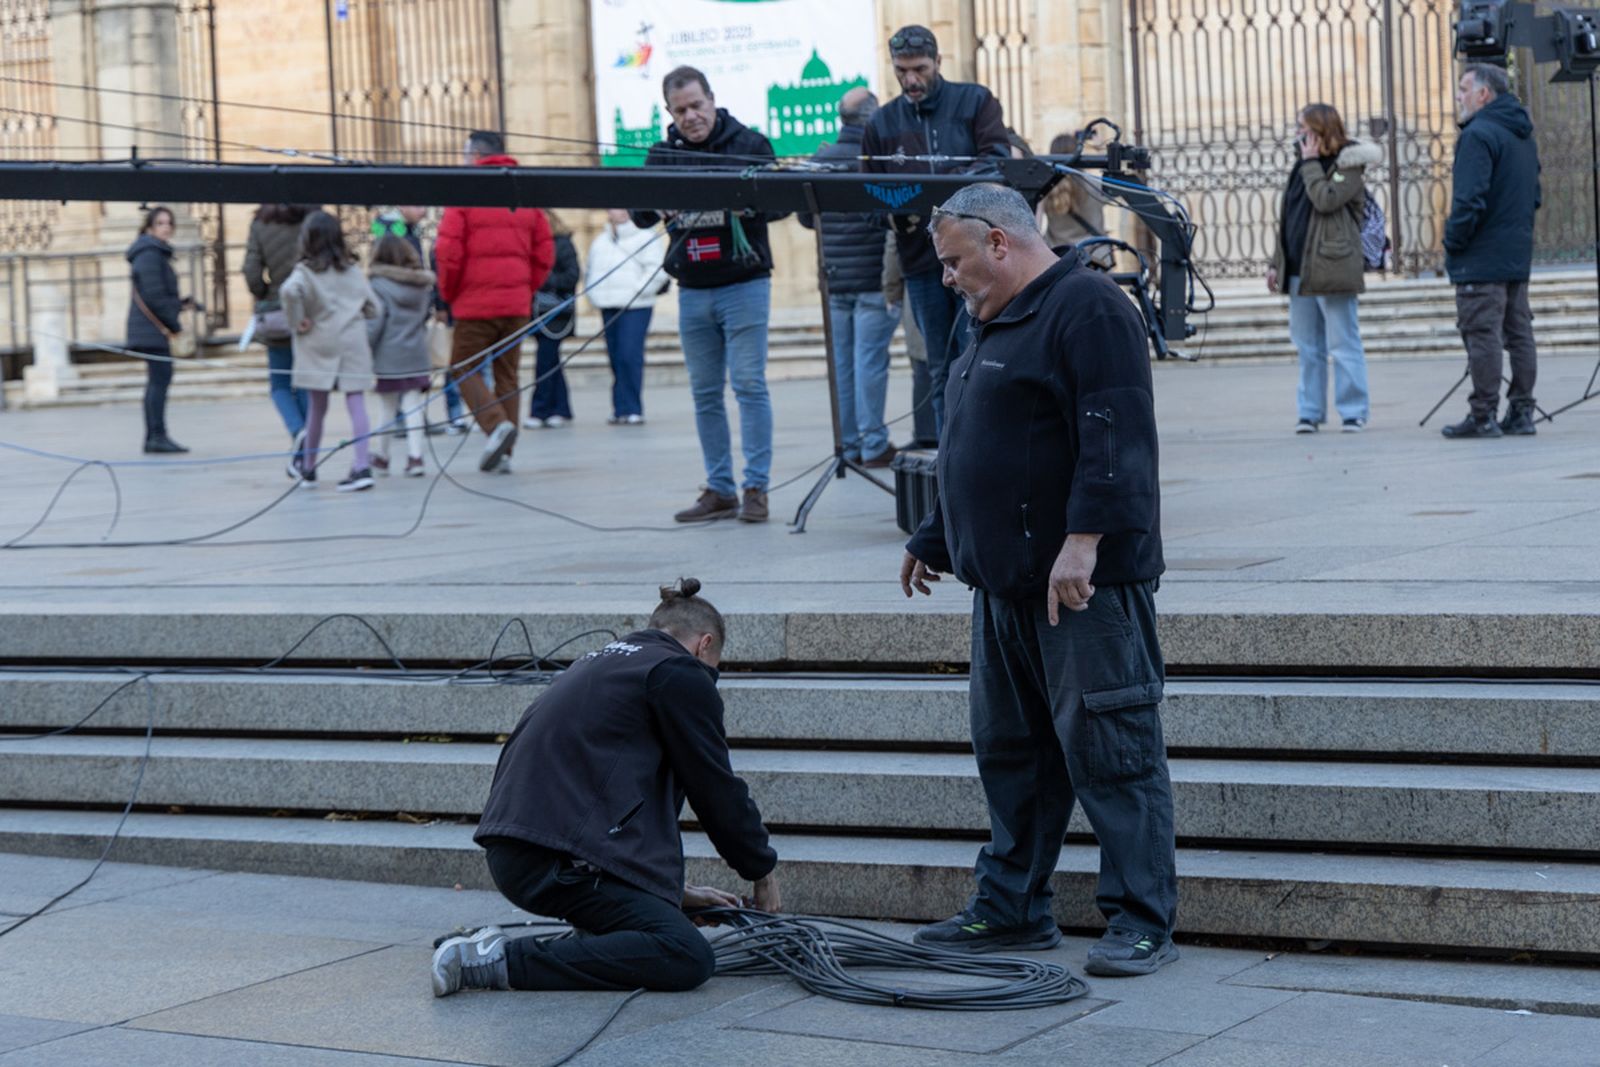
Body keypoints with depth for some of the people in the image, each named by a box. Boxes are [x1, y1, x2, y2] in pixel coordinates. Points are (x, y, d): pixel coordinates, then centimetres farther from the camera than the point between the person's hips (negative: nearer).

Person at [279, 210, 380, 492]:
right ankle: (363, 466, -14)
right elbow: (373, 308, 10)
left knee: (316, 408, 9)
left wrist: (298, 321, -13)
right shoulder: (354, 270, 8)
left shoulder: (305, 271, -5)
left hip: (319, 347, -2)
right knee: (356, 405, -2)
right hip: (353, 344, 2)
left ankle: (308, 468, 22)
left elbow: (290, 291, -26)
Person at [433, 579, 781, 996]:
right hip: (555, 859, -10)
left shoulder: (603, 661, 28)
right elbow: (717, 789, 3)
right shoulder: (681, 674, 1)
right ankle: (506, 960, -18)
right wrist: (764, 869, 18)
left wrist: (673, 890, 35)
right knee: (688, 959, -16)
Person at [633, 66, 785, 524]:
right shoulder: (662, 155, 8)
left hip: (744, 284, -4)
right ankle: (720, 490, 13)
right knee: (705, 394, 6)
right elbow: (640, 216, 4)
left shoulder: (749, 144, -2)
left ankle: (756, 487, -2)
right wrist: (652, 203, -19)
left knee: (749, 385, -6)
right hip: (692, 291, 4)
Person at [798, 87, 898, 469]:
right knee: (871, 360, -4)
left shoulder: (819, 158, 5)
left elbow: (806, 217, 12)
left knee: (842, 362, 9)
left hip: (834, 279, 6)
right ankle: (874, 445, -3)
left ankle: (850, 444, 13)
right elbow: (884, 213, -16)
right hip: (873, 278, -5)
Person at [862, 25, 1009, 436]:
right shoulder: (882, 122, 11)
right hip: (921, 260, 3)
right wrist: (893, 212, -12)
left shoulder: (975, 101, 4)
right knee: (941, 372, 8)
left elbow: (997, 158, -8)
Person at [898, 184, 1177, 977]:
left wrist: (1082, 542, -27)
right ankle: (1011, 909, 23)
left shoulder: (1087, 309, -12)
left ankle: (1140, 921, -2)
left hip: (1086, 584, -10)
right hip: (1006, 584, 10)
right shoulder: (998, 323, 20)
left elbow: (1114, 436, -22)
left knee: (1109, 750, -6)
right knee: (1011, 751, 14)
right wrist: (935, 539, 32)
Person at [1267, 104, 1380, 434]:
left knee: (1343, 344, -4)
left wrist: (1311, 162, -11)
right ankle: (1310, 412, 12)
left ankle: (1354, 412, 0)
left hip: (1332, 268, -7)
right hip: (1299, 270, 8)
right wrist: (1276, 262, 18)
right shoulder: (1303, 166, 19)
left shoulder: (1348, 165, -4)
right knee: (1307, 347, 8)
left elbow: (1325, 200, -22)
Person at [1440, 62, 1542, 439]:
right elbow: (1535, 196, 21)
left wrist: (1452, 243, -11)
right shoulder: (1524, 136, 15)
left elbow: (1470, 200, -22)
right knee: (1519, 334, 11)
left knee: (1482, 336, -7)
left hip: (1481, 260, -9)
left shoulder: (1478, 134, -15)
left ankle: (1483, 416, -6)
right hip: (1518, 255, 9)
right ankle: (1521, 412, 14)